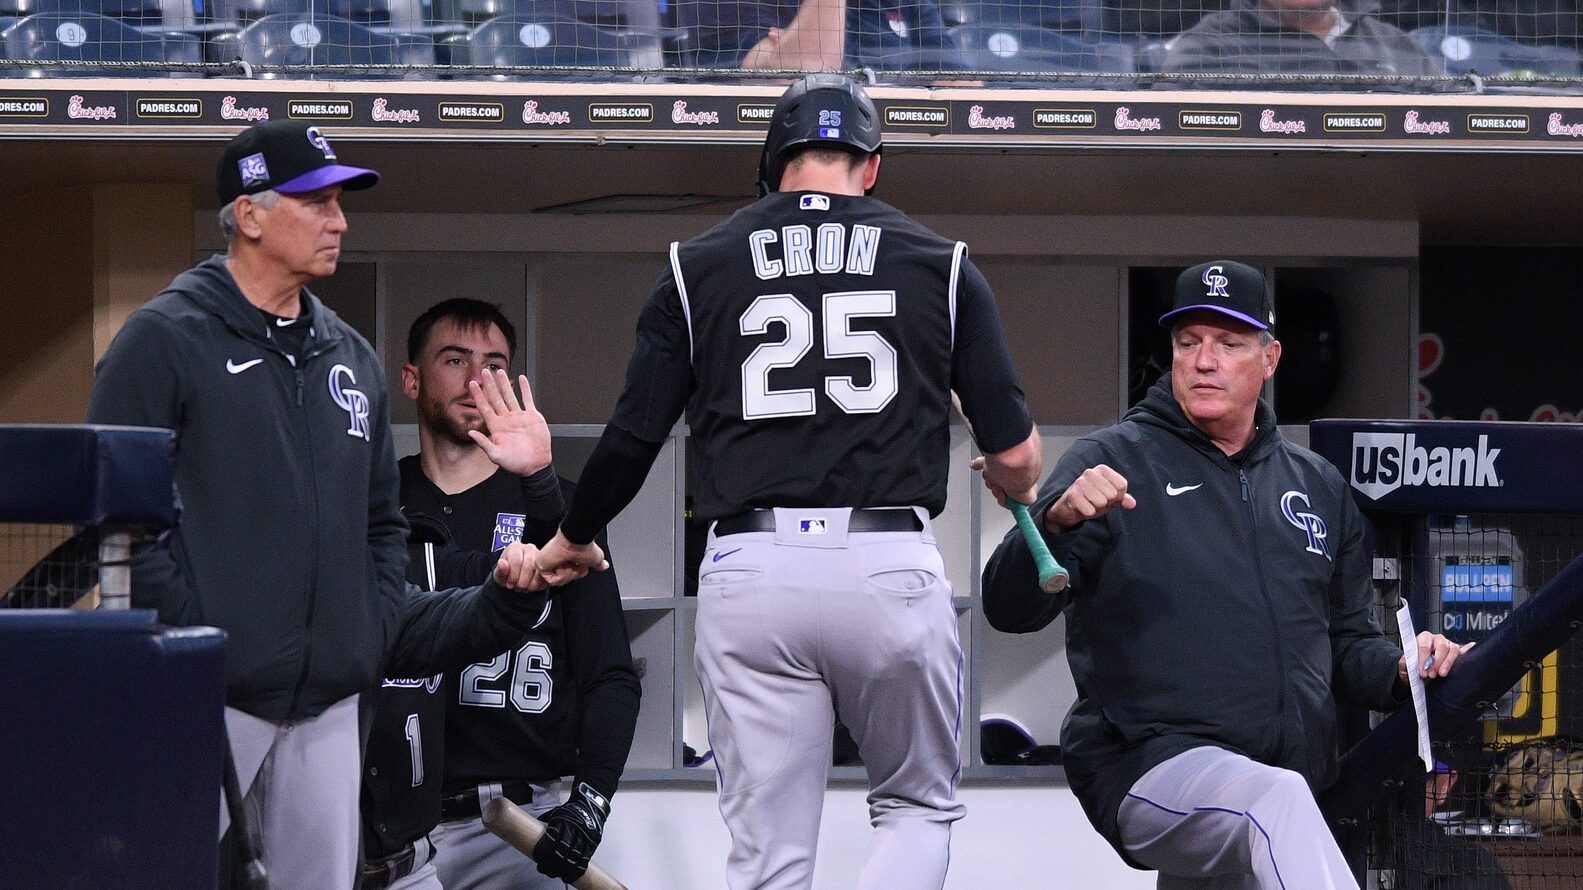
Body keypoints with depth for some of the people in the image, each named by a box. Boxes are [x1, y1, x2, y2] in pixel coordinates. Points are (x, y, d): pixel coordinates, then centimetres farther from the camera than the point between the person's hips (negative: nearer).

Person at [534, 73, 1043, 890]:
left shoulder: (699, 266, 9)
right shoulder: (940, 265, 8)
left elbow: (631, 440, 5)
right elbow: (1013, 454, 7)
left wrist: (570, 542, 24)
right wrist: (1019, 489, 32)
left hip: (749, 570, 1)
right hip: (892, 569, 0)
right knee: (919, 806, 17)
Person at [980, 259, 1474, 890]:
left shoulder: (1318, 486, 20)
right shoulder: (1113, 460, 4)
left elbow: (1347, 643, 26)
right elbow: (1009, 609, -7)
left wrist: (1401, 671, 4)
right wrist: (1057, 520, -27)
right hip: (1145, 766, -7)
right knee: (1274, 797, -35)